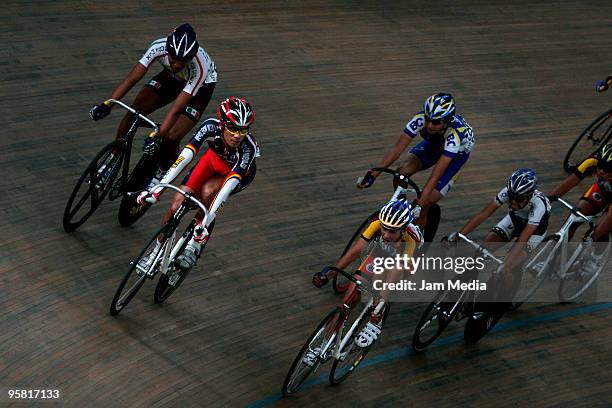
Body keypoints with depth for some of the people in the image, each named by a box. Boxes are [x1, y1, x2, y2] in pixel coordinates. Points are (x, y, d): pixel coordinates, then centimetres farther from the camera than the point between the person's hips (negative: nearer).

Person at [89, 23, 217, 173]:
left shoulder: (200, 67, -41)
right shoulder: (159, 47, -33)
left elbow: (177, 108, -41)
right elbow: (132, 78, -31)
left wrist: (157, 137, -49)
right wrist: (107, 104, -40)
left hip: (200, 86, -4)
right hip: (171, 77, 4)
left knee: (170, 139, -22)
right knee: (133, 112, -15)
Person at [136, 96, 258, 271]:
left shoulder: (248, 147, -40)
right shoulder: (211, 126, -35)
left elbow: (229, 186, -46)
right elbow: (186, 156, -40)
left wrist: (206, 221, -53)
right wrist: (157, 189, -48)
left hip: (240, 173, -3)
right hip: (214, 158, 3)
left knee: (208, 190, -33)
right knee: (178, 201, -11)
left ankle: (196, 245, -14)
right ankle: (157, 251, 10)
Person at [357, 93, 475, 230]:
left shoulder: (455, 132, -42)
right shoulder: (420, 119, -33)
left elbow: (436, 174, -45)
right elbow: (398, 148, -31)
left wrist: (421, 202, -50)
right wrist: (373, 174, -38)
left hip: (457, 153, -4)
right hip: (433, 144, 4)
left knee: (423, 206, -17)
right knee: (403, 171, -27)